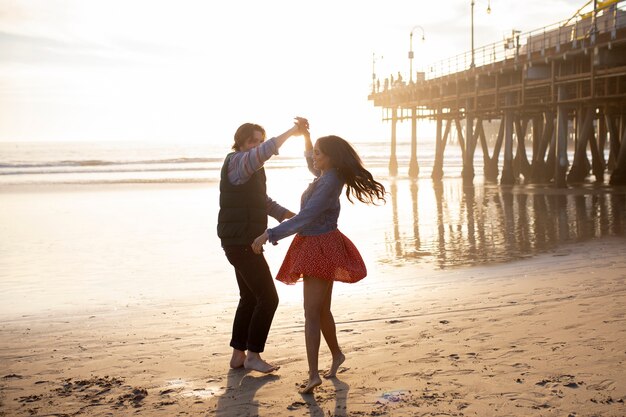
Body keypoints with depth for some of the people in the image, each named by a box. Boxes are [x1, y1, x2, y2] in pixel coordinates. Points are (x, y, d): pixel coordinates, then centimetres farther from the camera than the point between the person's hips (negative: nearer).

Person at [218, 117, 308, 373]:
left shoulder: (252, 169, 18)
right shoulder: (237, 162, -13)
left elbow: (264, 201, 22)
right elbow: (263, 152, -35)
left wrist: (289, 215, 11)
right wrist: (291, 132, -39)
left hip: (244, 243, 11)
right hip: (241, 243, -11)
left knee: (250, 298, 16)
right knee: (268, 298, -7)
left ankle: (238, 355, 22)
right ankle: (253, 355, 1)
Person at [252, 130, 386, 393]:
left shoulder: (328, 183, -22)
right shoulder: (326, 175, 7)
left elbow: (304, 218, -28)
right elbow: (313, 167, 34)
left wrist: (270, 234, -29)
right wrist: (307, 139, 26)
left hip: (319, 249, -10)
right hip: (318, 246, 10)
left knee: (312, 313, -11)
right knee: (322, 310, 21)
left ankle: (313, 375, -13)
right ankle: (336, 354, 37)